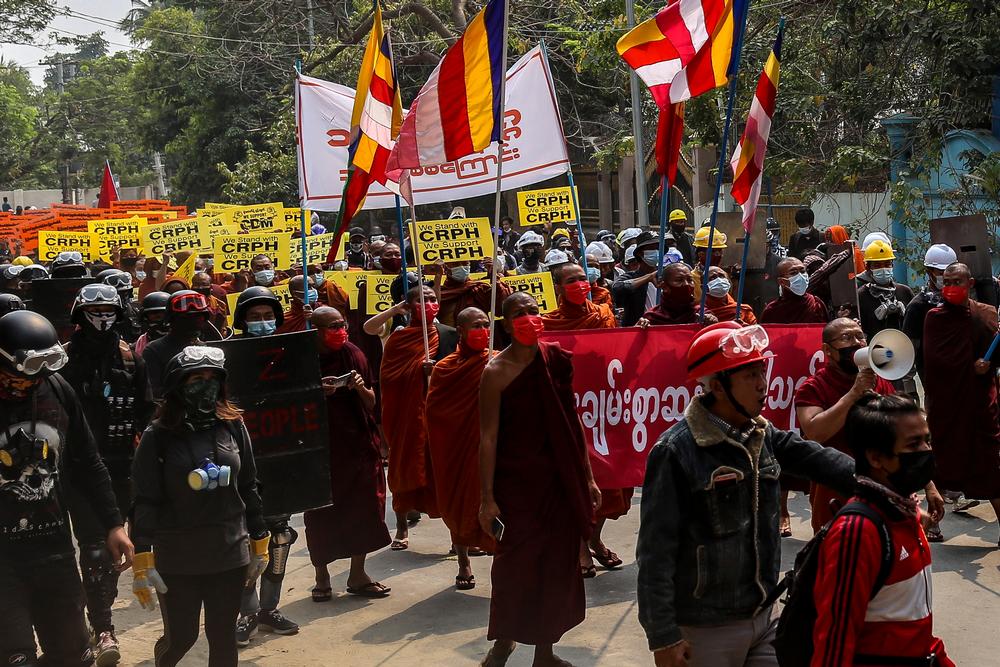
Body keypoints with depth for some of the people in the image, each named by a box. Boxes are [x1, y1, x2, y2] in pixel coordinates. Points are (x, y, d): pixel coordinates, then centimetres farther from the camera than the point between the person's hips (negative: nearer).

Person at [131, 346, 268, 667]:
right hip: (177, 561, -2)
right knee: (180, 638, 8)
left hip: (230, 556, 3)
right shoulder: (158, 436, -8)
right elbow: (145, 502, -8)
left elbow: (249, 488, 8)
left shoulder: (233, 426, 0)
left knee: (223, 637, 9)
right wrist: (142, 562, -11)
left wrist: (260, 543, 11)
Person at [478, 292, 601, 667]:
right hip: (516, 481, -4)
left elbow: (573, 421, 9)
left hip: (560, 480, 4)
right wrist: (487, 497, -14)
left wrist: (587, 477, 10)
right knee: (515, 564, 3)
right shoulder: (496, 372, -10)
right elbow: (488, 437, -11)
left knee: (558, 563, 9)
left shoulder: (556, 359, 3)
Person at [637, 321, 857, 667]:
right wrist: (663, 636, -17)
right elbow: (656, 550, -17)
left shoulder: (764, 435, 5)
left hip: (762, 616, 6)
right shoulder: (677, 451, -17)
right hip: (706, 631, -6)